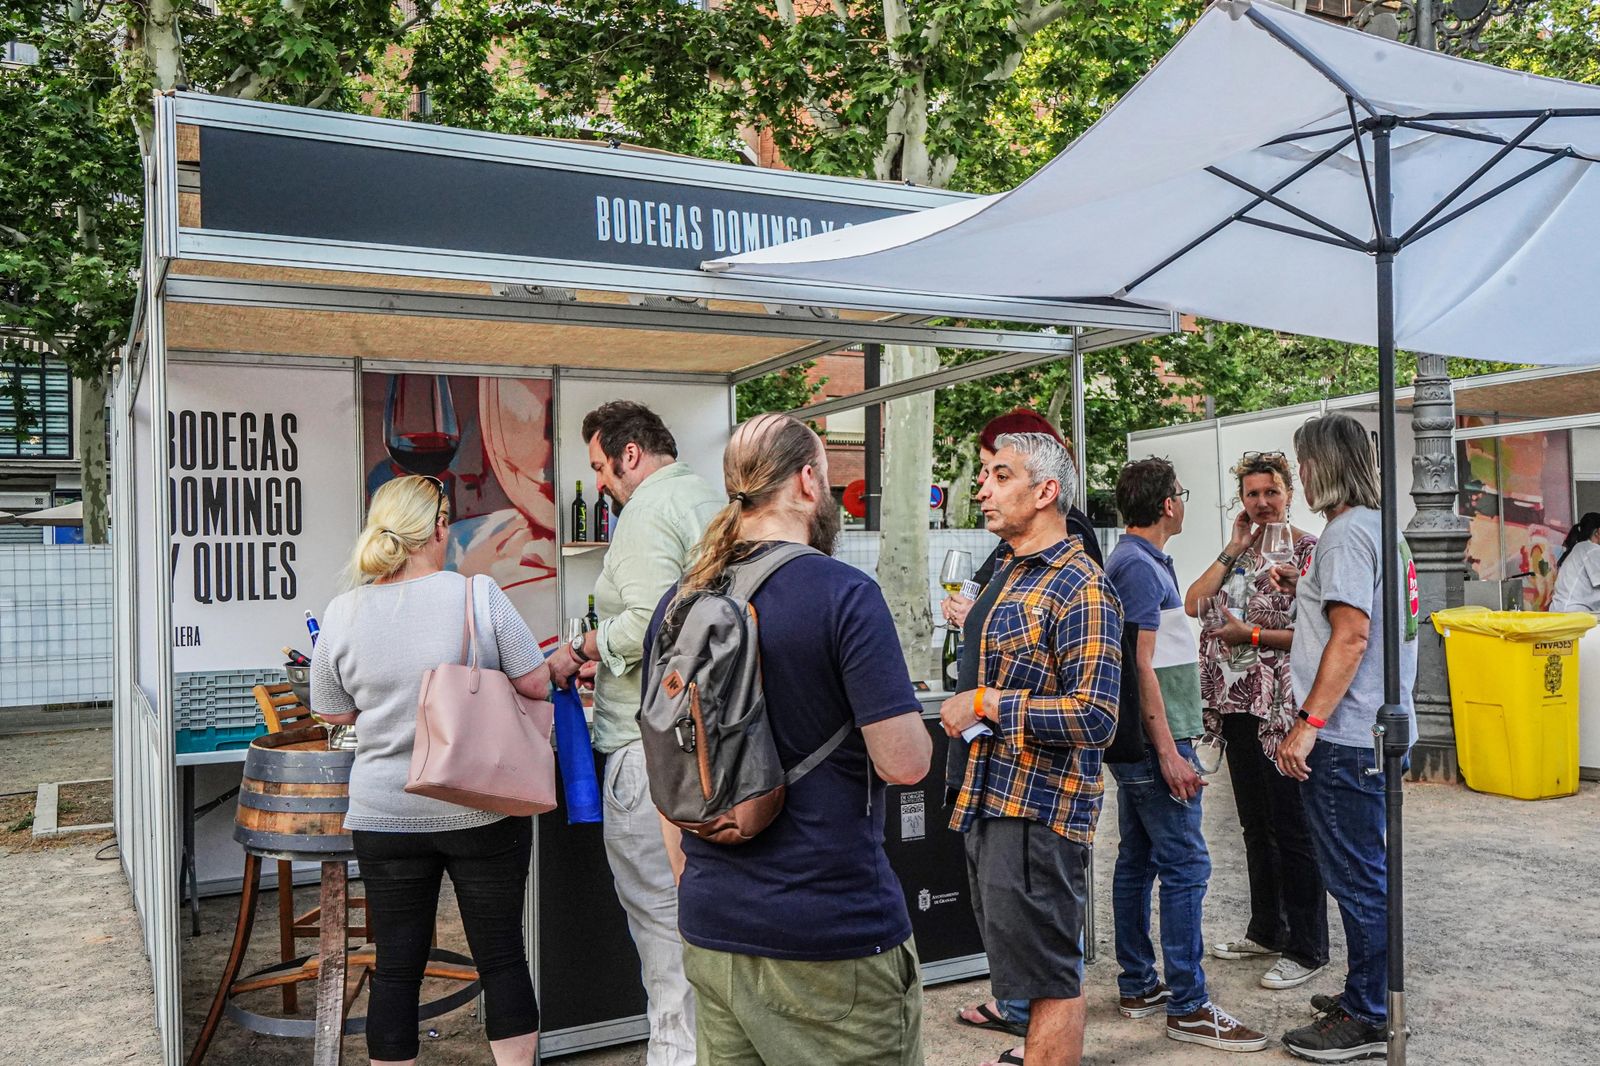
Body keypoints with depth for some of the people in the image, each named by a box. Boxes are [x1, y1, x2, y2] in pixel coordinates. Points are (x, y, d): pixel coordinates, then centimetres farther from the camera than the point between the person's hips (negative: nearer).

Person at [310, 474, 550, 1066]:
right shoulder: (479, 594, -12)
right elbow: (537, 684, -8)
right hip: (485, 812, -2)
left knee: (396, 968, 12)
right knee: (502, 959, 11)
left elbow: (335, 713, 7)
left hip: (386, 817, 2)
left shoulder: (342, 613, -4)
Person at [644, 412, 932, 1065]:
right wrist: (914, 722, 5)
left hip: (712, 931, 6)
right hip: (834, 935, -6)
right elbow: (904, 761, -18)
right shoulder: (845, 595, -14)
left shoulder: (679, 603, 4)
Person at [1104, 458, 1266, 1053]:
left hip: (1136, 743, 11)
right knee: (1185, 866, -7)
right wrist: (1169, 752, -22)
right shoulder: (1139, 565, -16)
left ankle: (1138, 987, 23)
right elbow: (1141, 664, -21)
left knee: (1138, 860, 14)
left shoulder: (1139, 561, 15)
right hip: (1155, 740, -11)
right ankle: (1188, 1008, -1)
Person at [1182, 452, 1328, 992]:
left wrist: (1251, 635, -17)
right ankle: (1266, 930, 30)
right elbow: (1194, 604, 1)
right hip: (1239, 705, 8)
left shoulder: (1309, 551, -7)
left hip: (1283, 710, -7)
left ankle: (1306, 950, 10)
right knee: (1255, 825, 17)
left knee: (1292, 830, -1)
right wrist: (1234, 548, -1)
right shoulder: (1241, 551, 14)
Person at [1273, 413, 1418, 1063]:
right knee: (1366, 874, 18)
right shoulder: (1378, 526, 15)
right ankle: (1369, 997, 30)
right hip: (1374, 729, 10)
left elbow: (1351, 636, -23)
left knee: (1357, 877, -1)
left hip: (1345, 738, -10)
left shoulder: (1346, 533, -15)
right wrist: (1306, 590, 16)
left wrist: (1308, 724, -22)